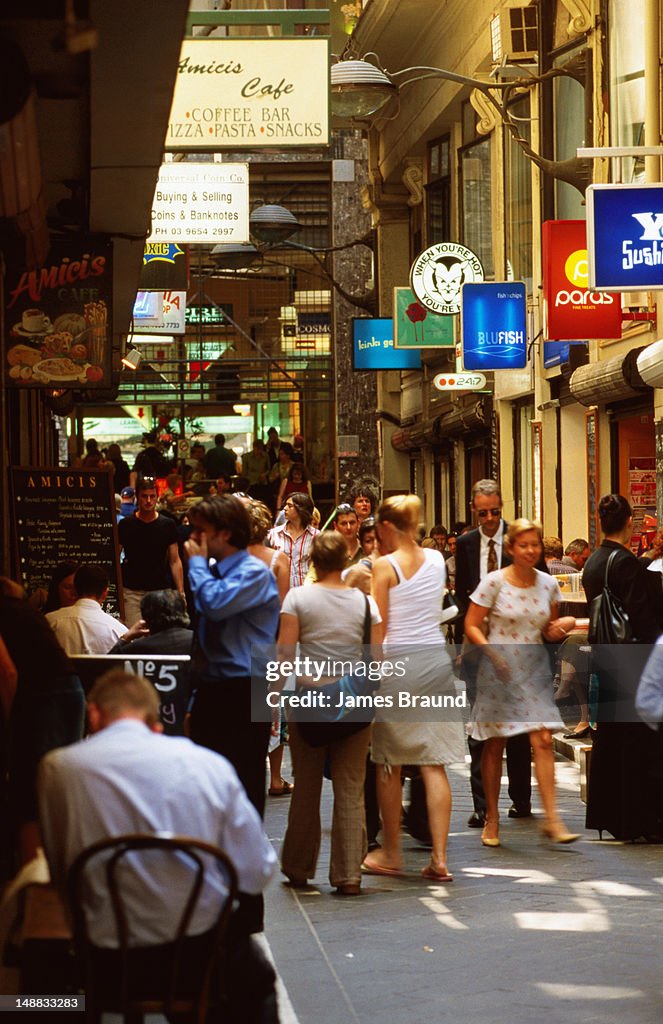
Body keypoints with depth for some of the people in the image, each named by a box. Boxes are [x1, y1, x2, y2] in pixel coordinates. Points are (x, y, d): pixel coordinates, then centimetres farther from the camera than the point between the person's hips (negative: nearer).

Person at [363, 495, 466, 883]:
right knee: (434, 764, 4)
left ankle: (391, 853, 16)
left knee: (390, 763, 8)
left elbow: (378, 629, -10)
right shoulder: (437, 559, 6)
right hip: (436, 658, 5)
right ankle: (439, 856, -1)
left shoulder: (385, 566, -9)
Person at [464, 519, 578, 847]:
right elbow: (471, 626, -6)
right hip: (498, 672, -3)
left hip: (535, 669, 3)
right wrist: (493, 653, -20)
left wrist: (562, 628, -7)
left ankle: (552, 819, -10)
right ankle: (492, 819, 17)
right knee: (494, 745, 5)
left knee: (543, 740, -9)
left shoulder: (548, 584, 4)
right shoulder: (493, 582, -8)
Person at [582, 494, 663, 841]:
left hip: (605, 659, 9)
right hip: (632, 663, -9)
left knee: (607, 738, 14)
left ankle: (605, 814, 20)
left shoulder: (592, 563, 8)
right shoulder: (626, 563, -18)